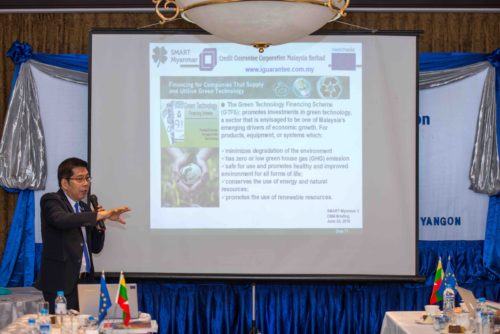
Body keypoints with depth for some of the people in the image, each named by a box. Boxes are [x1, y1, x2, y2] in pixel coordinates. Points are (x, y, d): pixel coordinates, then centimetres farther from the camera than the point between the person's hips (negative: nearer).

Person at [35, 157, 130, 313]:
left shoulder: (84, 208, 18)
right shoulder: (50, 201, -4)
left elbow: (95, 248, 19)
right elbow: (62, 220, -27)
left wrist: (98, 224, 1)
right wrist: (102, 215, -34)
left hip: (85, 281, 6)